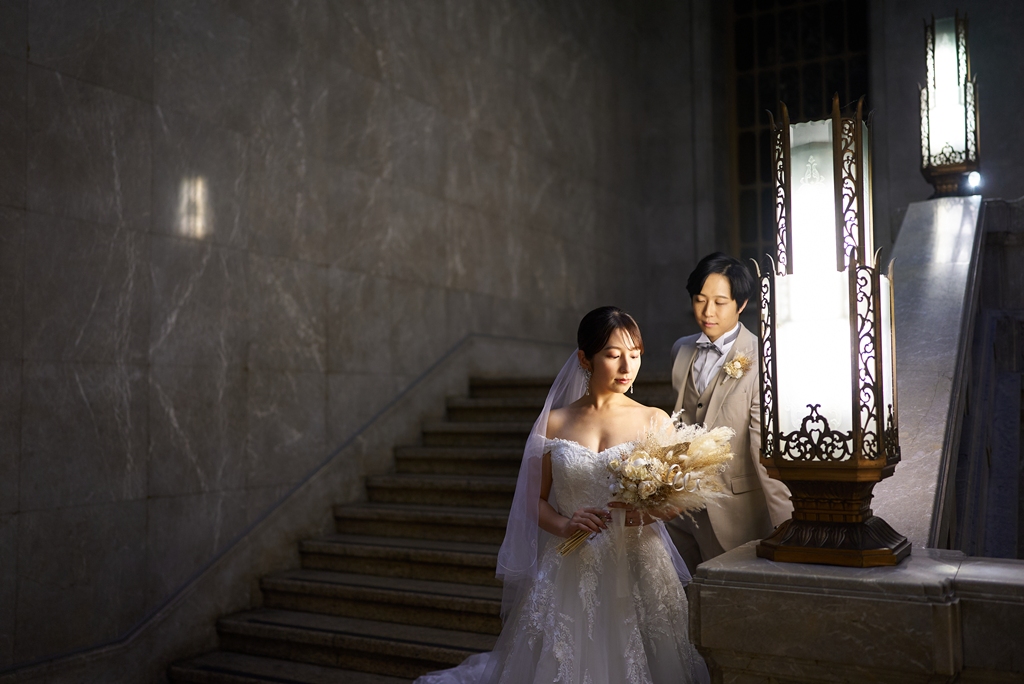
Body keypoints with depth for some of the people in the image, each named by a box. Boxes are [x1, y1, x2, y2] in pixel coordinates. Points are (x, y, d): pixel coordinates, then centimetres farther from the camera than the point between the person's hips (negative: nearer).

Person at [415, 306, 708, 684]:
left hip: (636, 568, 0)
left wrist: (646, 508, -19)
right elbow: (535, 500, 6)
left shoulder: (654, 420, 1)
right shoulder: (555, 423, 3)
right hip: (569, 571, 1)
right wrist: (563, 525, -14)